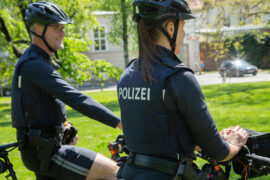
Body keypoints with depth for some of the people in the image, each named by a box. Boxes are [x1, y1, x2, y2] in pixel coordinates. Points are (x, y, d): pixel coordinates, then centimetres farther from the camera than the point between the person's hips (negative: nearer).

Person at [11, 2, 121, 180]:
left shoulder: (31, 63, 14)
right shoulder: (34, 65, -19)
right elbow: (76, 99, -29)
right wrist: (120, 123, -33)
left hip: (42, 149, 10)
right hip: (44, 152, -10)